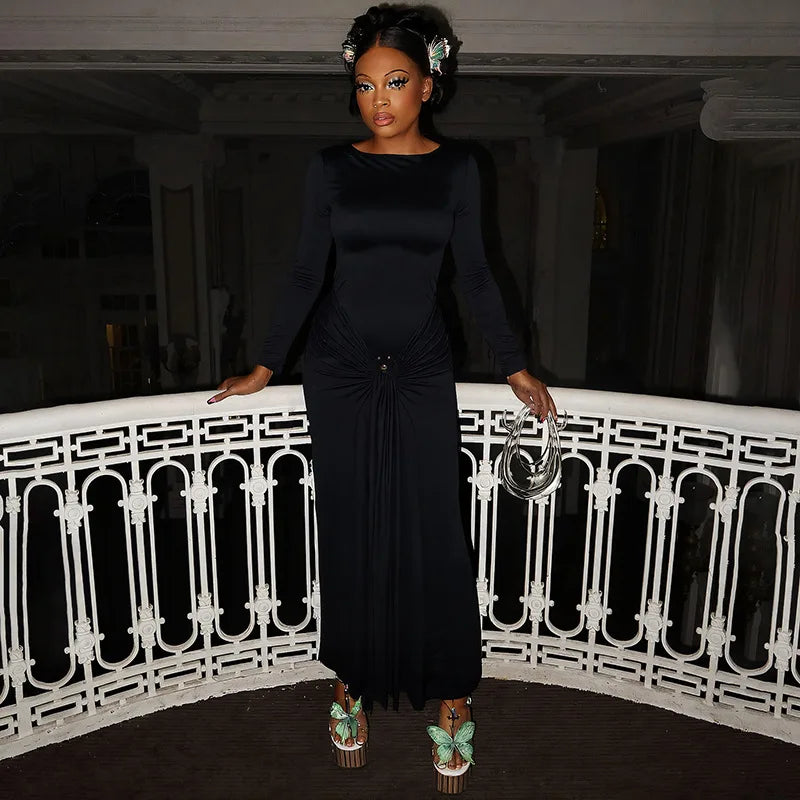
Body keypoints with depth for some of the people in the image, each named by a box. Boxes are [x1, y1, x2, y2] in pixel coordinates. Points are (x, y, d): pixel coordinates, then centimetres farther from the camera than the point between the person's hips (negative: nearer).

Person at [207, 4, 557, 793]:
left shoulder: (455, 167, 2)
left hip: (422, 370, 0)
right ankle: (353, 683, 27)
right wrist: (265, 366, 4)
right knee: (350, 531, 8)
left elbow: (473, 275, 5)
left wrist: (515, 367, 4)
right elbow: (307, 272, 5)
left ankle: (451, 699, 20)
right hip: (340, 369, 1)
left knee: (433, 532, 1)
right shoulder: (332, 167, 1)